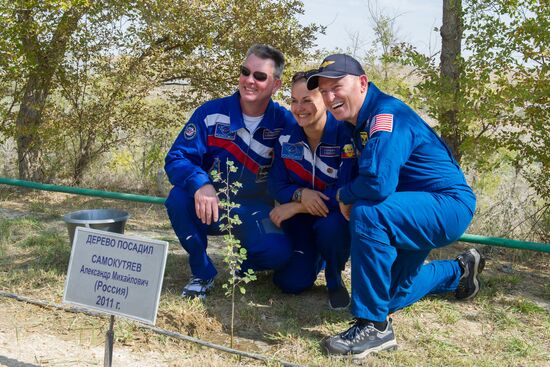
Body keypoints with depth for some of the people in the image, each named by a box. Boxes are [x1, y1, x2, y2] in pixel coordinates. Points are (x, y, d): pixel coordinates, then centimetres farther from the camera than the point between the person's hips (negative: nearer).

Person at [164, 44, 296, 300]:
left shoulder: (284, 122, -8)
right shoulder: (211, 113, -11)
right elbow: (176, 158, -16)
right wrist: (200, 184, -37)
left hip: (255, 211, 0)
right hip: (210, 208, 0)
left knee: (278, 252, -28)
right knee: (179, 197, -31)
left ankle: (246, 261, 12)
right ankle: (202, 272, -7)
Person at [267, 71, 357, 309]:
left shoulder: (346, 135, -21)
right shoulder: (287, 137, -5)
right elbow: (277, 186, -4)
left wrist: (295, 207, -23)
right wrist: (300, 194, -28)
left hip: (337, 214, -4)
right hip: (301, 220, 4)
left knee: (330, 227, -39)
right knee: (291, 282, -11)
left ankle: (335, 281, -5)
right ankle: (315, 258, 26)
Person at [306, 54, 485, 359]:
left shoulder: (387, 114, -24)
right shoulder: (361, 120, 5)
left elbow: (378, 183, -37)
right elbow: (363, 177, 15)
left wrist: (345, 196, -17)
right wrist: (348, 198, -6)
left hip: (449, 205, -10)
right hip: (418, 211, 10)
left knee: (367, 213, -35)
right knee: (391, 294, 19)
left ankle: (375, 326, -24)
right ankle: (459, 271, 46)